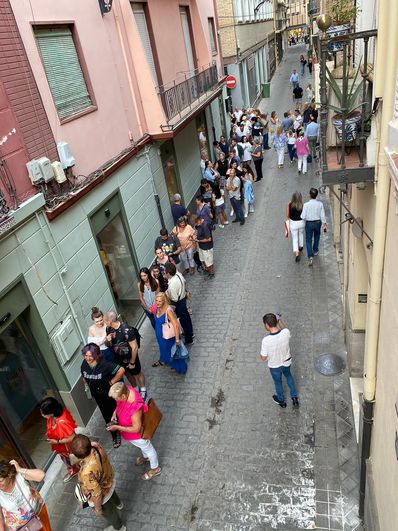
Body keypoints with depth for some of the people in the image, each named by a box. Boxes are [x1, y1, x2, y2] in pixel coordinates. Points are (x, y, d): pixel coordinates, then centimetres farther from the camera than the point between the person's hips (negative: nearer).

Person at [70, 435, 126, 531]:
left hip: (103, 495, -6)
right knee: (112, 495, 41)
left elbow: (97, 494, -32)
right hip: (109, 481, 6)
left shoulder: (87, 472, -47)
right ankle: (119, 504, 74)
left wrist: (98, 509, -13)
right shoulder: (96, 446, -29)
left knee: (108, 513, 28)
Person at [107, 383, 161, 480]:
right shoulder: (126, 391, -24)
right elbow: (119, 404, 2)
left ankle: (155, 469, 49)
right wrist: (115, 412, -11)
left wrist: (117, 427, -27)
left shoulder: (135, 408, -46)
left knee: (148, 449, 23)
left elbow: (136, 429, -31)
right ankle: (146, 457, 65)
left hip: (137, 434, -7)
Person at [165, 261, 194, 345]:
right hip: (183, 297, 8)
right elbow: (184, 281, 6)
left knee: (183, 320, 11)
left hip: (179, 303, -8)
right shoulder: (178, 274, -15)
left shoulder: (172, 285, -38)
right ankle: (190, 332, 51)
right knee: (186, 315, 28)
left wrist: (167, 295, -13)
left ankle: (189, 340, 31)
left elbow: (175, 299, -27)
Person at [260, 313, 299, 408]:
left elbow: (264, 358, -24)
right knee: (288, 376, 34)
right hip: (286, 361, 3)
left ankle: (281, 401, 53)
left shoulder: (266, 340, -38)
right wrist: (279, 320, 5)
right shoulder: (286, 332, -29)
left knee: (278, 382, 27)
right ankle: (294, 398, 50)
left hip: (274, 366, -3)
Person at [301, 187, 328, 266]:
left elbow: (303, 217, -18)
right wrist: (325, 224, 3)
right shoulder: (320, 204, -12)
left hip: (309, 223, -3)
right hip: (318, 222, 3)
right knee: (316, 236, 28)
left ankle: (310, 257, -7)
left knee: (308, 240, 6)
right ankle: (315, 250, 47)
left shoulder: (306, 205, -20)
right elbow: (323, 215, -7)